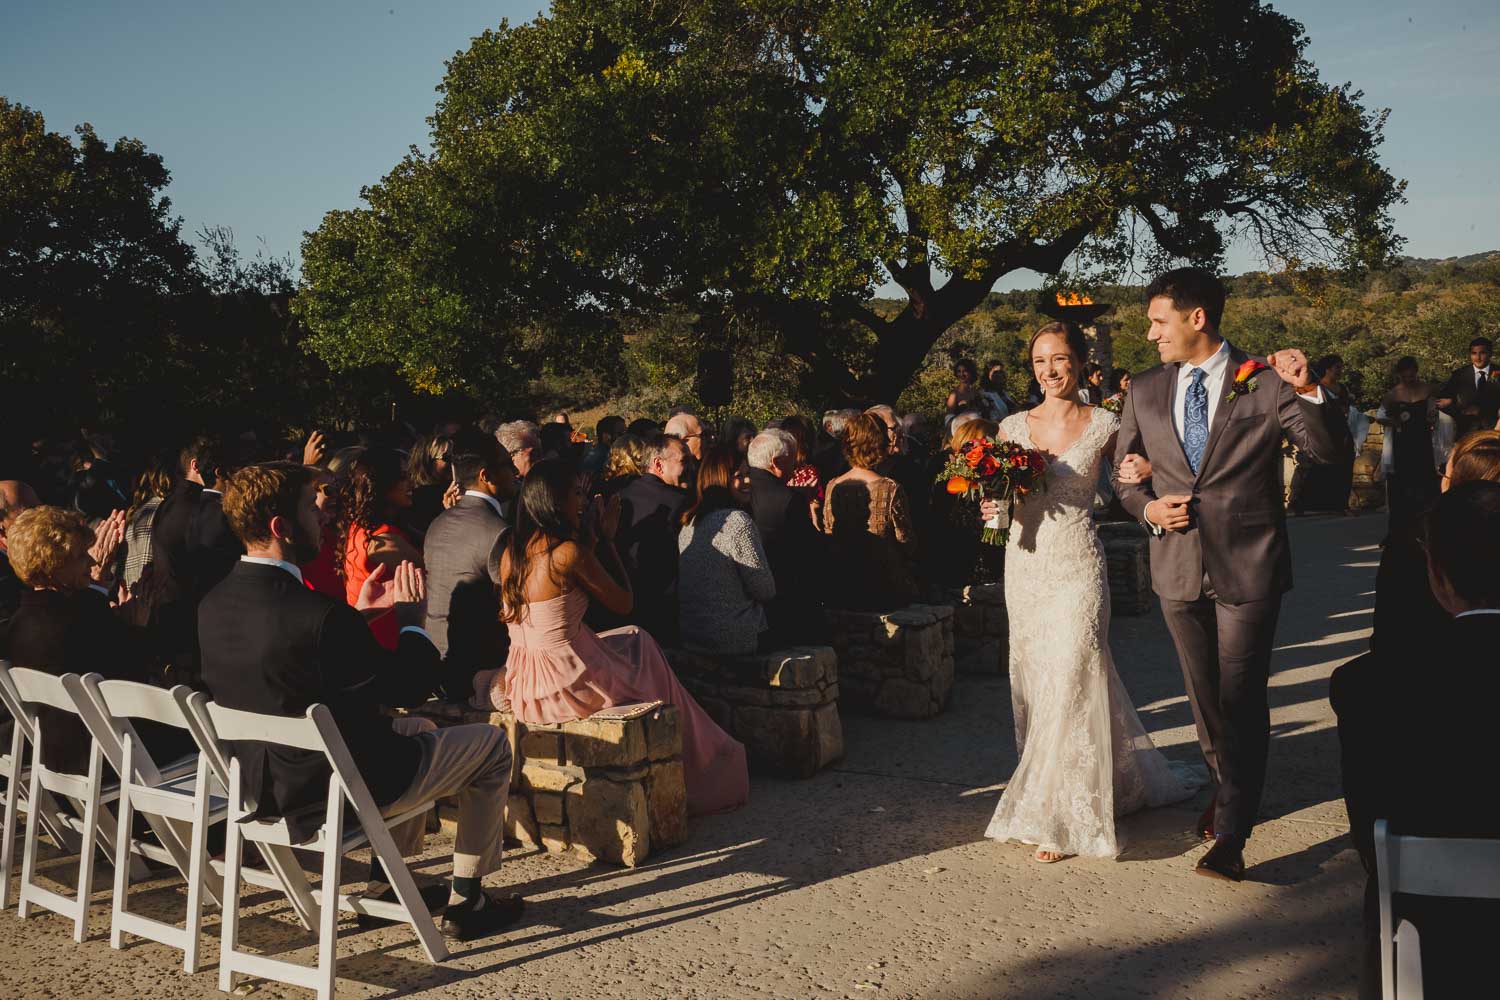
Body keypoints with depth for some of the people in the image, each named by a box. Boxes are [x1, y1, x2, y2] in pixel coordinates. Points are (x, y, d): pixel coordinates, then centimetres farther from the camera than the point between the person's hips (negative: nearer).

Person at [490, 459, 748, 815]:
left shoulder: (511, 552, 4)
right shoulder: (571, 552, -18)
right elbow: (624, 604, -7)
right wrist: (606, 539, 1)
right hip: (565, 685, -7)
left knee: (633, 642, 28)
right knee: (642, 645, 22)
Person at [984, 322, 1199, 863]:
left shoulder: (1104, 425, -2)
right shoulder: (1013, 426, 7)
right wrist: (992, 505, -9)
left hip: (1076, 567, -4)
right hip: (1024, 563, 4)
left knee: (1068, 681, -8)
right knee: (1033, 683, 10)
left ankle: (1062, 817, 3)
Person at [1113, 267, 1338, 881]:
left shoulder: (1264, 382, -6)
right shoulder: (1146, 393, 6)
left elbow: (1327, 452, -10)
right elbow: (1124, 472, 15)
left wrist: (1308, 391, -24)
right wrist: (1148, 508, -4)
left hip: (1248, 566, -4)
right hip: (1177, 566, 5)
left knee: (1241, 699, -4)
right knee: (1205, 694, 18)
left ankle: (1231, 836, 4)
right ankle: (1230, 789, 41)